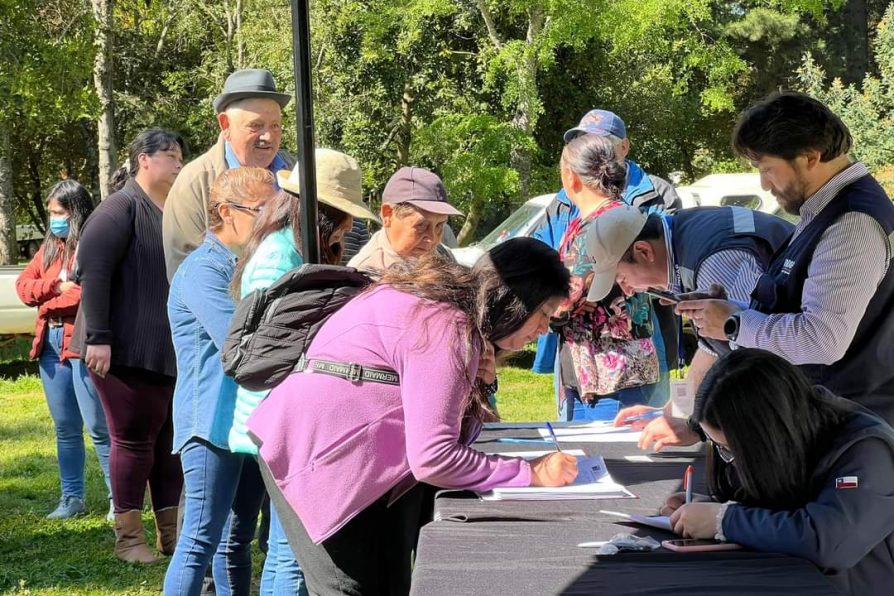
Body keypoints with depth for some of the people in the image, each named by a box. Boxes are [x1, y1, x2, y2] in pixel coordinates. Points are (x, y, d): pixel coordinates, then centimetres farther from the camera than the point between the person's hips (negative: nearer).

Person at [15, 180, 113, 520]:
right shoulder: (50, 247, 16)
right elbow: (23, 285, 12)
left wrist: (49, 302, -8)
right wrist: (54, 285, -6)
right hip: (51, 343, 7)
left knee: (98, 427, -5)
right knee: (65, 428, 13)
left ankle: (118, 498, 2)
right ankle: (72, 498, 20)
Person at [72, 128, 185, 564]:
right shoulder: (123, 208, -8)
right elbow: (92, 270, -17)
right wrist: (97, 338, -22)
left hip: (170, 350, 7)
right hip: (127, 349, -7)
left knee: (170, 439, 8)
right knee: (134, 439, -1)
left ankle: (171, 532, 16)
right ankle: (128, 538, 8)